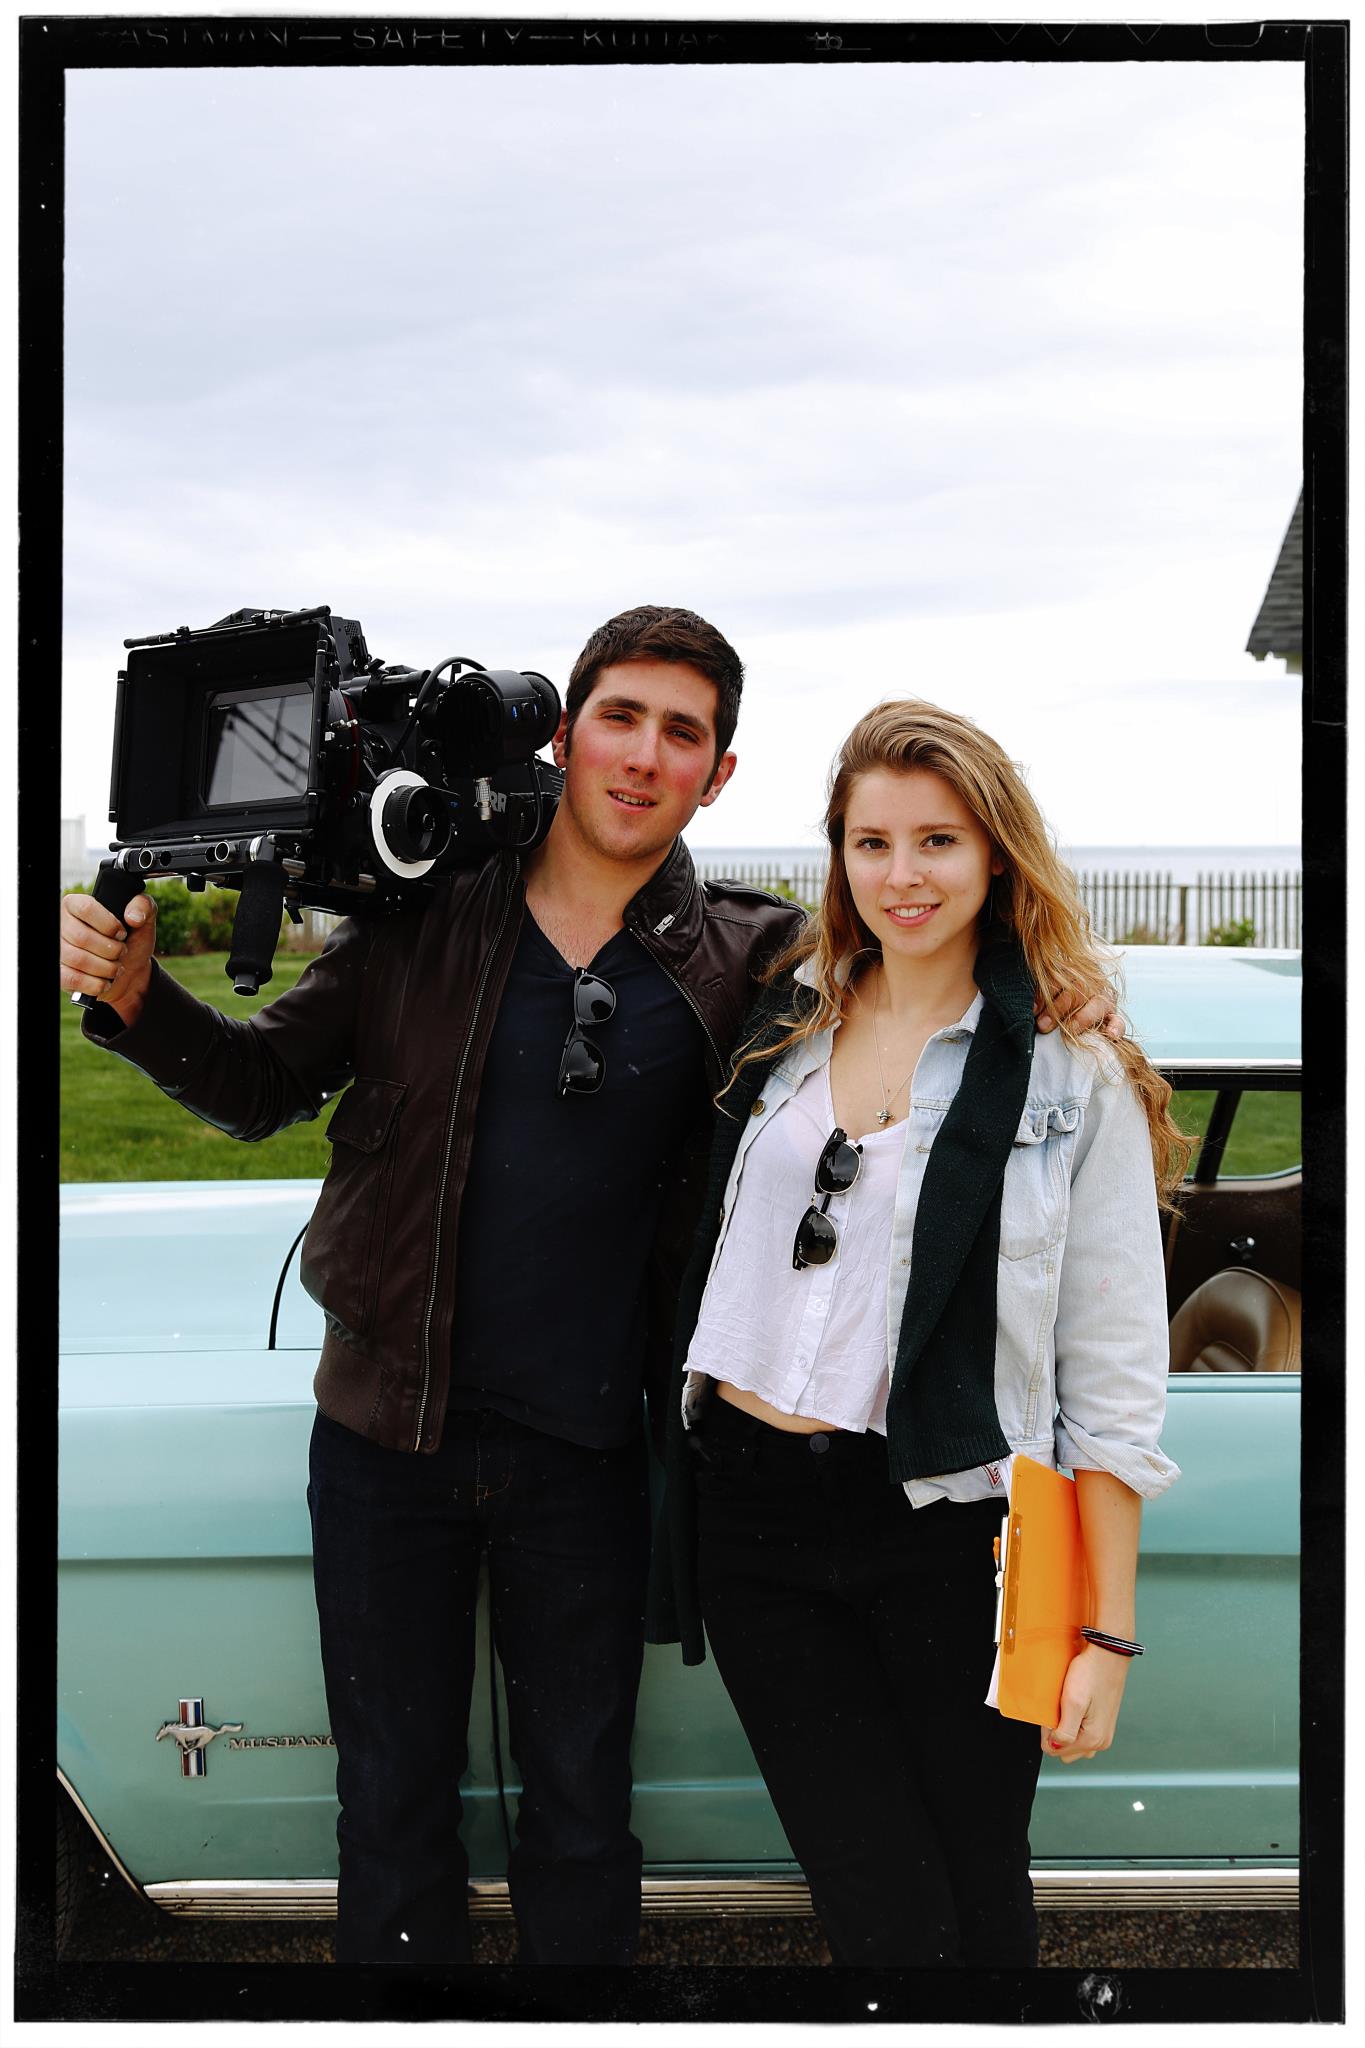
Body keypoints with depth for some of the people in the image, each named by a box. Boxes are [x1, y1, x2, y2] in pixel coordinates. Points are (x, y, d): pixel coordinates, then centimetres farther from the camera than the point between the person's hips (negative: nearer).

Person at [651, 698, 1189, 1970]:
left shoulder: (1077, 1086, -3)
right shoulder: (781, 1027, 9)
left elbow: (1114, 1382, -4)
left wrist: (1107, 1630, -6)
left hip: (950, 1529, -2)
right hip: (751, 1518, 3)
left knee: (979, 1896, 9)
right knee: (887, 1917, 1)